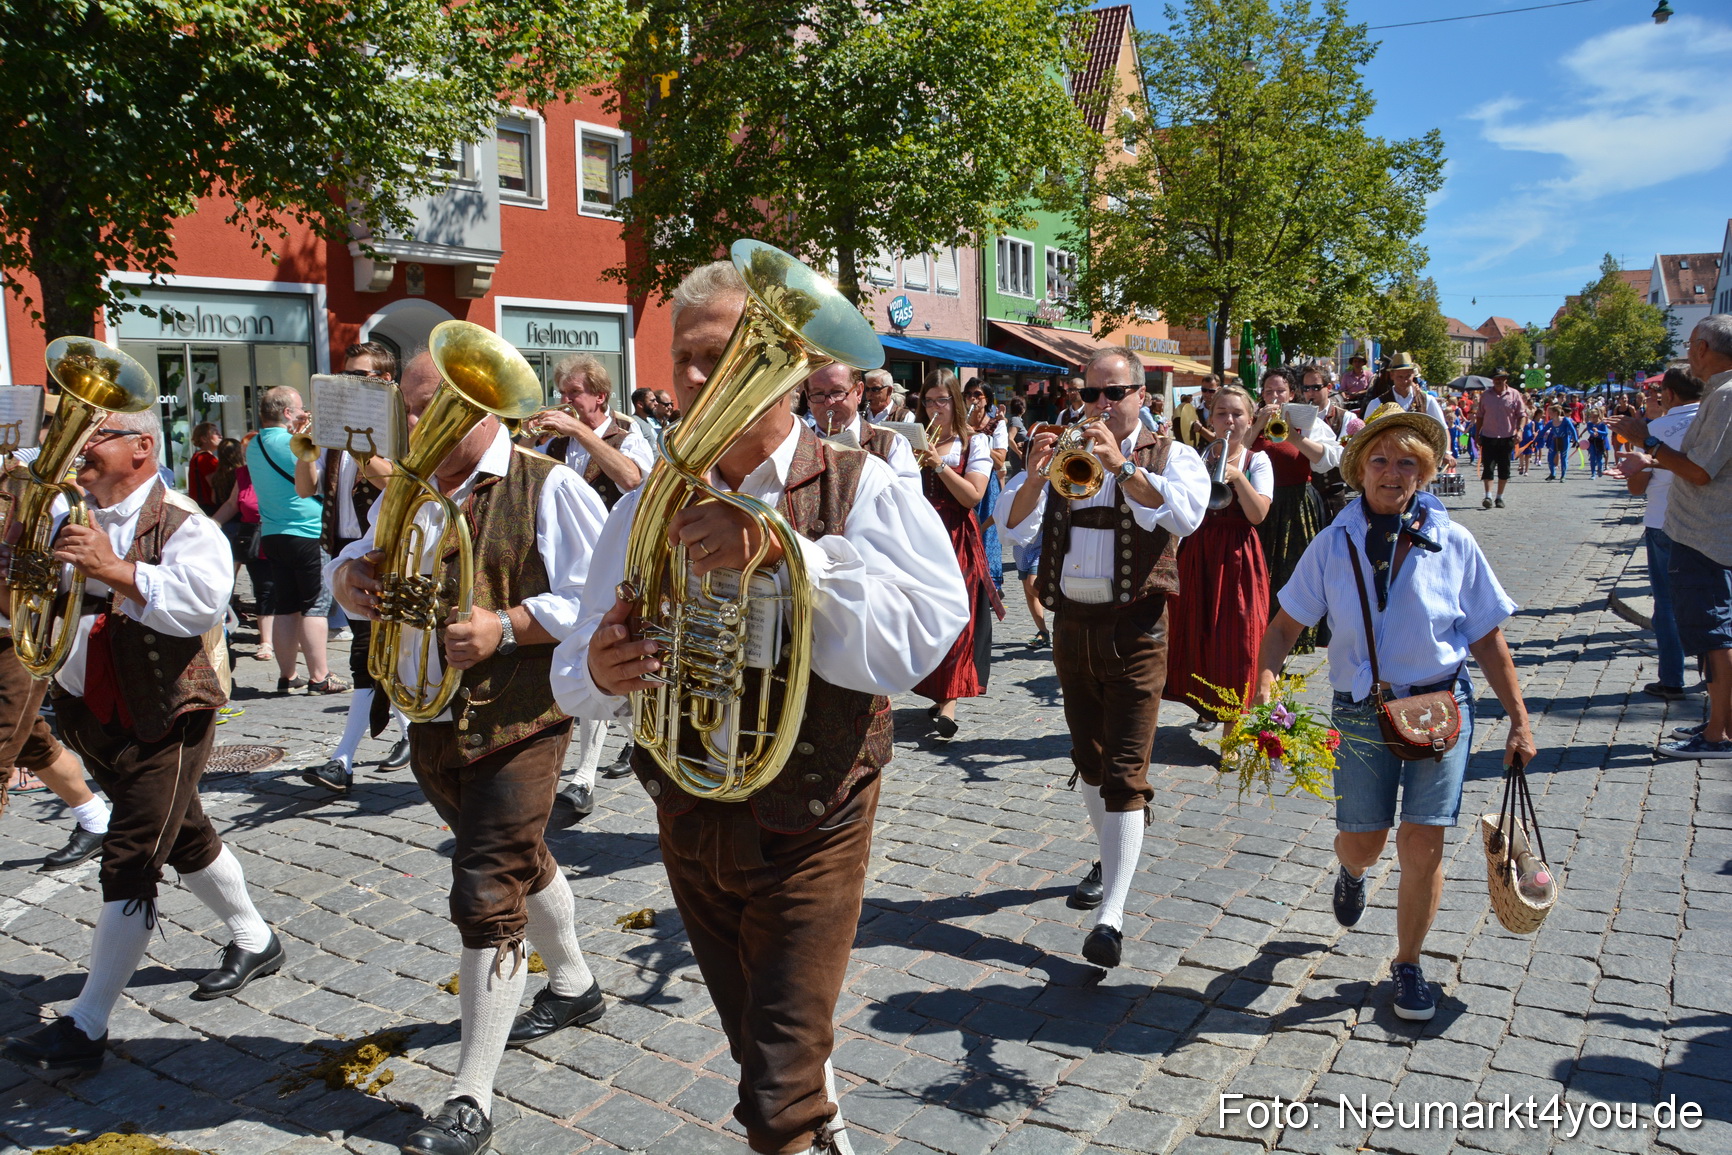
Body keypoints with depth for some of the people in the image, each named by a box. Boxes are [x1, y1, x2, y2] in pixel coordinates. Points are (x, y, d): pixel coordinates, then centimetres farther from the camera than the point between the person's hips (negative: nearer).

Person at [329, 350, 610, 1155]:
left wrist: (508, 626, -26)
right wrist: (349, 577, -5)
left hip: (519, 725, -7)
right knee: (518, 862, 24)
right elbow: (364, 565, 19)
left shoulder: (548, 489, -11)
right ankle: (573, 985, 49)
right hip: (432, 726, 7)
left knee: (486, 895, -7)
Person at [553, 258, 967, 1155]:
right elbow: (576, 681, -1)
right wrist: (600, 670, -25)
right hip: (690, 829, 5)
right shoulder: (648, 509, 0)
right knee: (763, 1057, 25)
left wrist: (781, 553, -34)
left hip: (809, 835, -5)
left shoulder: (859, 491, -11)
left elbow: (915, 642, -26)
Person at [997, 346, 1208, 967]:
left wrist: (1122, 465, -32)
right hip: (1072, 624, 5)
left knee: (1125, 771, -8)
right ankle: (1109, 860, 39)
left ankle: (1111, 914, -7)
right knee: (1089, 759, 18)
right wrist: (1034, 477, -22)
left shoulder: (1171, 456, 0)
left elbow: (1184, 516, -22)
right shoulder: (1063, 454, 9)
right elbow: (1015, 527, -3)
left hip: (1134, 629, -4)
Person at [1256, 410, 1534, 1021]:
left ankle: (1408, 964, 19)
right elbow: (1286, 625, -1)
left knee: (1422, 843, -5)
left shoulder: (1454, 544, -5)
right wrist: (1266, 679, -19)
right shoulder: (1334, 544, -5)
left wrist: (1519, 722, 2)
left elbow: (1488, 642, 1)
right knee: (1361, 842, 7)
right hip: (1361, 712, 1)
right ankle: (1352, 871, 48)